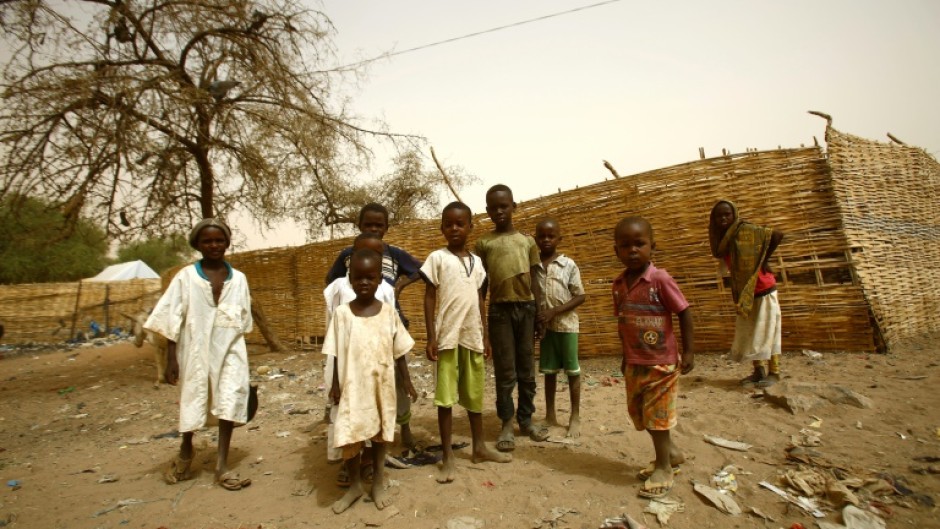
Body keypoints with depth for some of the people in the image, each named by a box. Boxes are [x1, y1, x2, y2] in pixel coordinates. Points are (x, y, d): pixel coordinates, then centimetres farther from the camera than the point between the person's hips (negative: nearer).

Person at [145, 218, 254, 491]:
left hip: (230, 350, 1)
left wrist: (239, 352, 10)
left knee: (230, 402, -3)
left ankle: (222, 465, 10)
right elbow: (171, 318, -4)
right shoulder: (186, 276, -5)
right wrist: (171, 358, -8)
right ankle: (185, 453, 40)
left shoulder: (238, 278, 2)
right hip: (196, 350, -1)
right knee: (192, 401, 13)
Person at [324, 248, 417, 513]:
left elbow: (399, 350, 3)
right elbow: (337, 354, 0)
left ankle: (378, 483, 33)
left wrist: (407, 380, 4)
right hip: (353, 385, -1)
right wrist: (335, 384, -1)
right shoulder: (342, 313, -5)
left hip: (382, 384, 1)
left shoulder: (388, 312, -3)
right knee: (349, 436, 3)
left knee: (381, 432, 14)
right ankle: (355, 485, 27)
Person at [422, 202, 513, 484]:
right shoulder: (437, 258, -3)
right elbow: (429, 298, -4)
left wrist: (485, 335, 13)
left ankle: (479, 447, 31)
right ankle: (447, 456, 14)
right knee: (445, 397, 2)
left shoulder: (477, 261, 10)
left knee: (475, 394, 15)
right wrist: (430, 337, -10)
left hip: (472, 336, 5)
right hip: (447, 337, -4)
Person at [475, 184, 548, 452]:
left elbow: (534, 280, 10)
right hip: (500, 310, -2)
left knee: (527, 369, 10)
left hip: (526, 308, 2)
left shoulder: (527, 241, 10)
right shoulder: (483, 243, 5)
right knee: (505, 371, 2)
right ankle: (507, 424, 15)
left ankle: (526, 419, 24)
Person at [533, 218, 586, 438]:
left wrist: (554, 312, -14)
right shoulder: (533, 265, 1)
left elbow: (580, 297, -7)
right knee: (549, 370, 11)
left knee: (572, 370, 6)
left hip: (566, 324, -2)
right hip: (545, 325, 2)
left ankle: (575, 416, 18)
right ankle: (550, 414, 23)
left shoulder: (568, 264, -6)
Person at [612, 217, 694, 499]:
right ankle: (671, 452, 39)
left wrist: (688, 351, -10)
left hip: (662, 362, -6)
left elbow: (684, 312, -11)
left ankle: (664, 467, 25)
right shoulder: (618, 285, 0)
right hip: (635, 363, 6)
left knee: (657, 414, 5)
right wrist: (626, 355, 14)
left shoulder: (660, 279, -17)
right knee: (638, 411, 16)